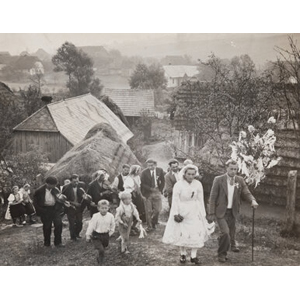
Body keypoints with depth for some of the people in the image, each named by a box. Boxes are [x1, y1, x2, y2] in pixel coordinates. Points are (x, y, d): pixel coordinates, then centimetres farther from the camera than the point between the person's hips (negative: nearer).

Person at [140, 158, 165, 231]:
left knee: (158, 209, 1)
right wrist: (150, 189, -14)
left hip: (157, 192, 2)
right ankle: (149, 226, 14)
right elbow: (143, 184, -6)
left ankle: (153, 223, 24)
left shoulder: (160, 170, 0)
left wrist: (160, 190, 0)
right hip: (148, 193, -2)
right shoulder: (144, 172, -7)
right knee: (149, 211, 1)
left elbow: (162, 181, 9)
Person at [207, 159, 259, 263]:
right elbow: (213, 197, -5)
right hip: (221, 211, -4)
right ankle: (222, 254, 3)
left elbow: (246, 193, 1)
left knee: (231, 234, 10)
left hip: (233, 212, 4)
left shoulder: (240, 180, 4)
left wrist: (252, 200, -21)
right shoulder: (218, 180, -7)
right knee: (225, 232, -16)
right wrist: (211, 213, -8)